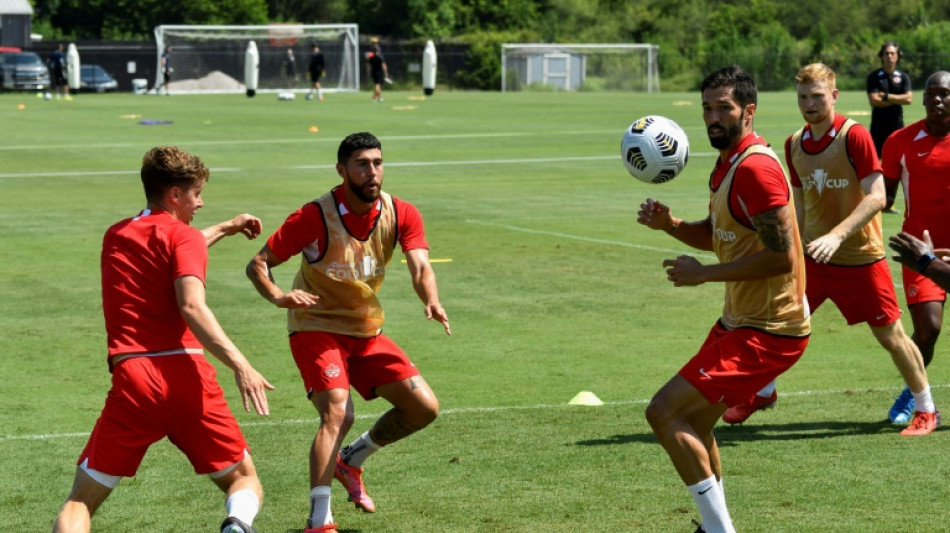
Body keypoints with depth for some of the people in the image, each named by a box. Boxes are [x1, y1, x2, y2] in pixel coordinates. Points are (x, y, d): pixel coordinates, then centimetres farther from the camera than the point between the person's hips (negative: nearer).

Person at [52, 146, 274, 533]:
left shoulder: (114, 237, 21)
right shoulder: (185, 236, 3)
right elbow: (192, 307, -14)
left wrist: (223, 229, 53)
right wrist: (239, 364, -20)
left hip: (132, 380, 3)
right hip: (187, 376, -3)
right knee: (245, 481, 13)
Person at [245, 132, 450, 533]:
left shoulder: (402, 214, -5)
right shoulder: (315, 217, -18)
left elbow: (420, 267, -17)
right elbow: (258, 264, -14)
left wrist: (431, 301, -39)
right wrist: (277, 296, -35)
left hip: (367, 333, 6)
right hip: (317, 330, -5)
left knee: (424, 407, -3)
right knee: (337, 413, -26)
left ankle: (351, 461, 20)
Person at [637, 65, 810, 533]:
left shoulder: (756, 168, -21)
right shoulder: (728, 162, 11)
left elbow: (782, 256, -26)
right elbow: (716, 235, 22)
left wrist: (704, 273, -19)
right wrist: (669, 223, 2)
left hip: (767, 331, -10)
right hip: (739, 319, 10)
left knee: (664, 411, -14)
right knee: (693, 423, 21)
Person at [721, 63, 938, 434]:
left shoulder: (854, 137, -15)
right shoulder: (794, 145, 3)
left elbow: (876, 197, -21)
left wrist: (836, 236, -30)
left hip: (860, 259, -5)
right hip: (812, 257, 5)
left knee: (891, 337, 2)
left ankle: (926, 410, 20)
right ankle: (763, 393, 24)